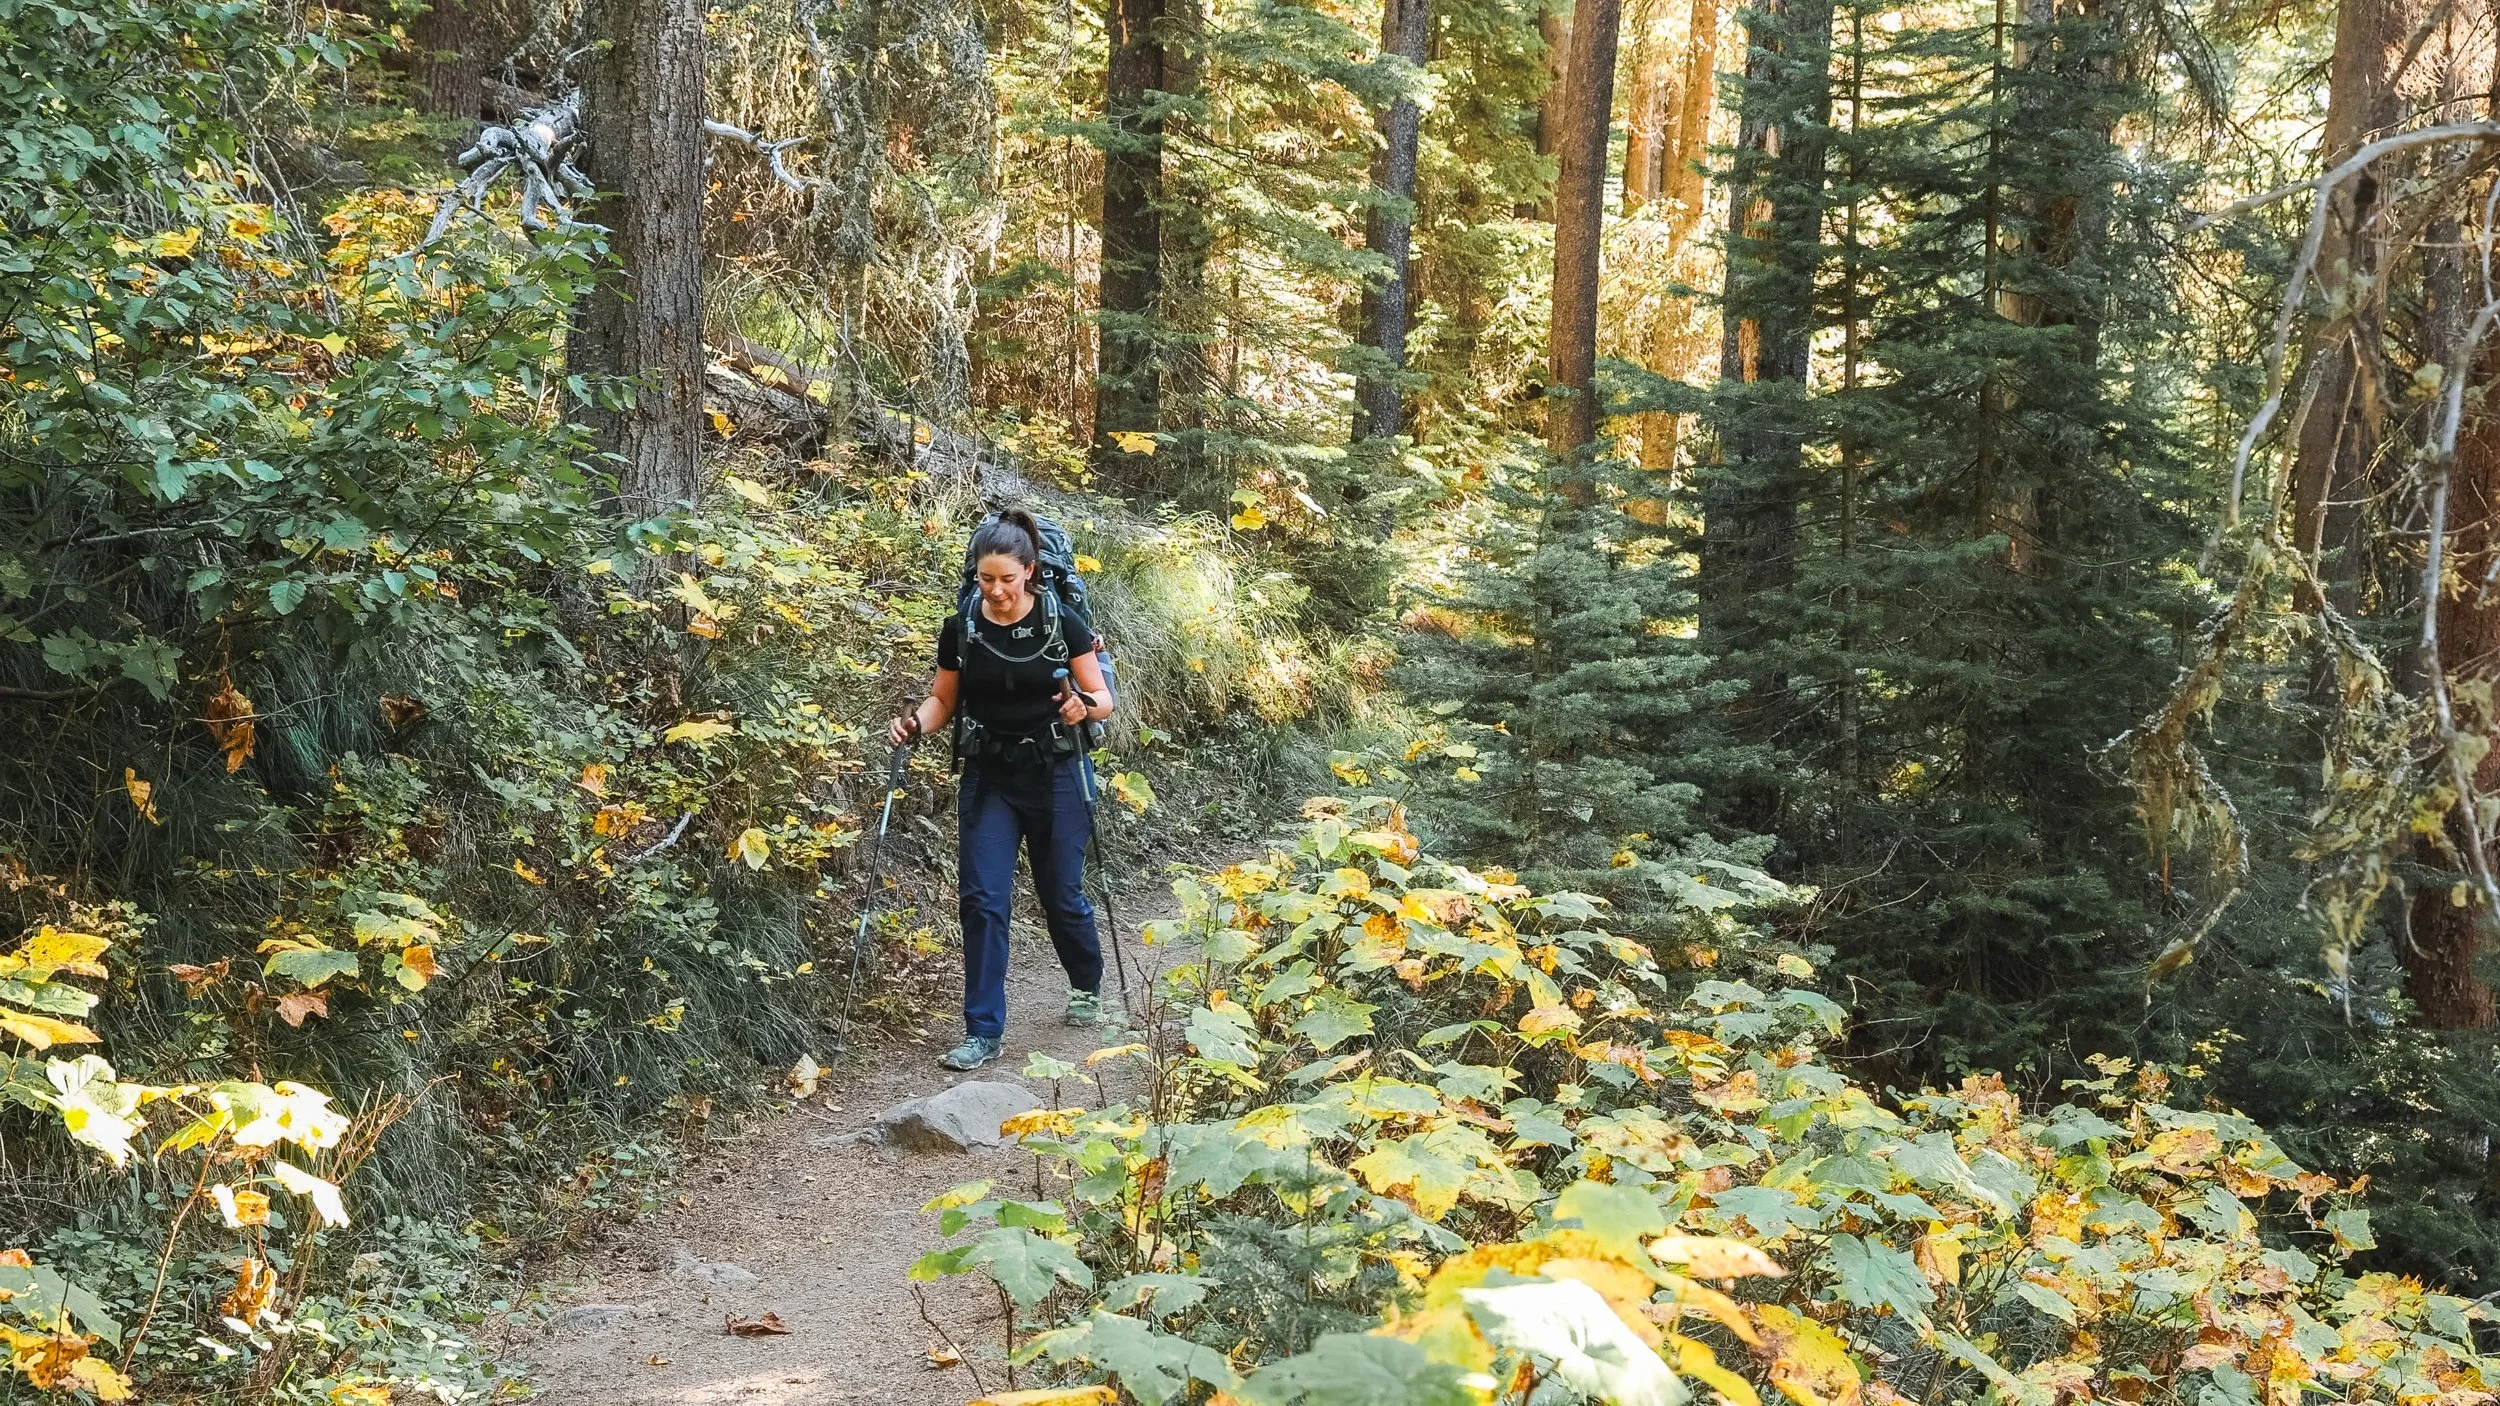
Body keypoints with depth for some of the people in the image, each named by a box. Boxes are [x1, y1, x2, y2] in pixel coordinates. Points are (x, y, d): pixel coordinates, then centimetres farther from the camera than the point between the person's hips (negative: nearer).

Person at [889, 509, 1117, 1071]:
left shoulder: (1063, 624, -8)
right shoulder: (960, 630, -2)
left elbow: (1103, 699, -2)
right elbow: (943, 699, 9)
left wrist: (1084, 707, -25)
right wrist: (916, 724, -11)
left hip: (1054, 776, -2)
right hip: (988, 778, 2)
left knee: (1062, 896, 8)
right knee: (983, 901, -7)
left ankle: (1087, 987, 39)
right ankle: (983, 1031, -1)